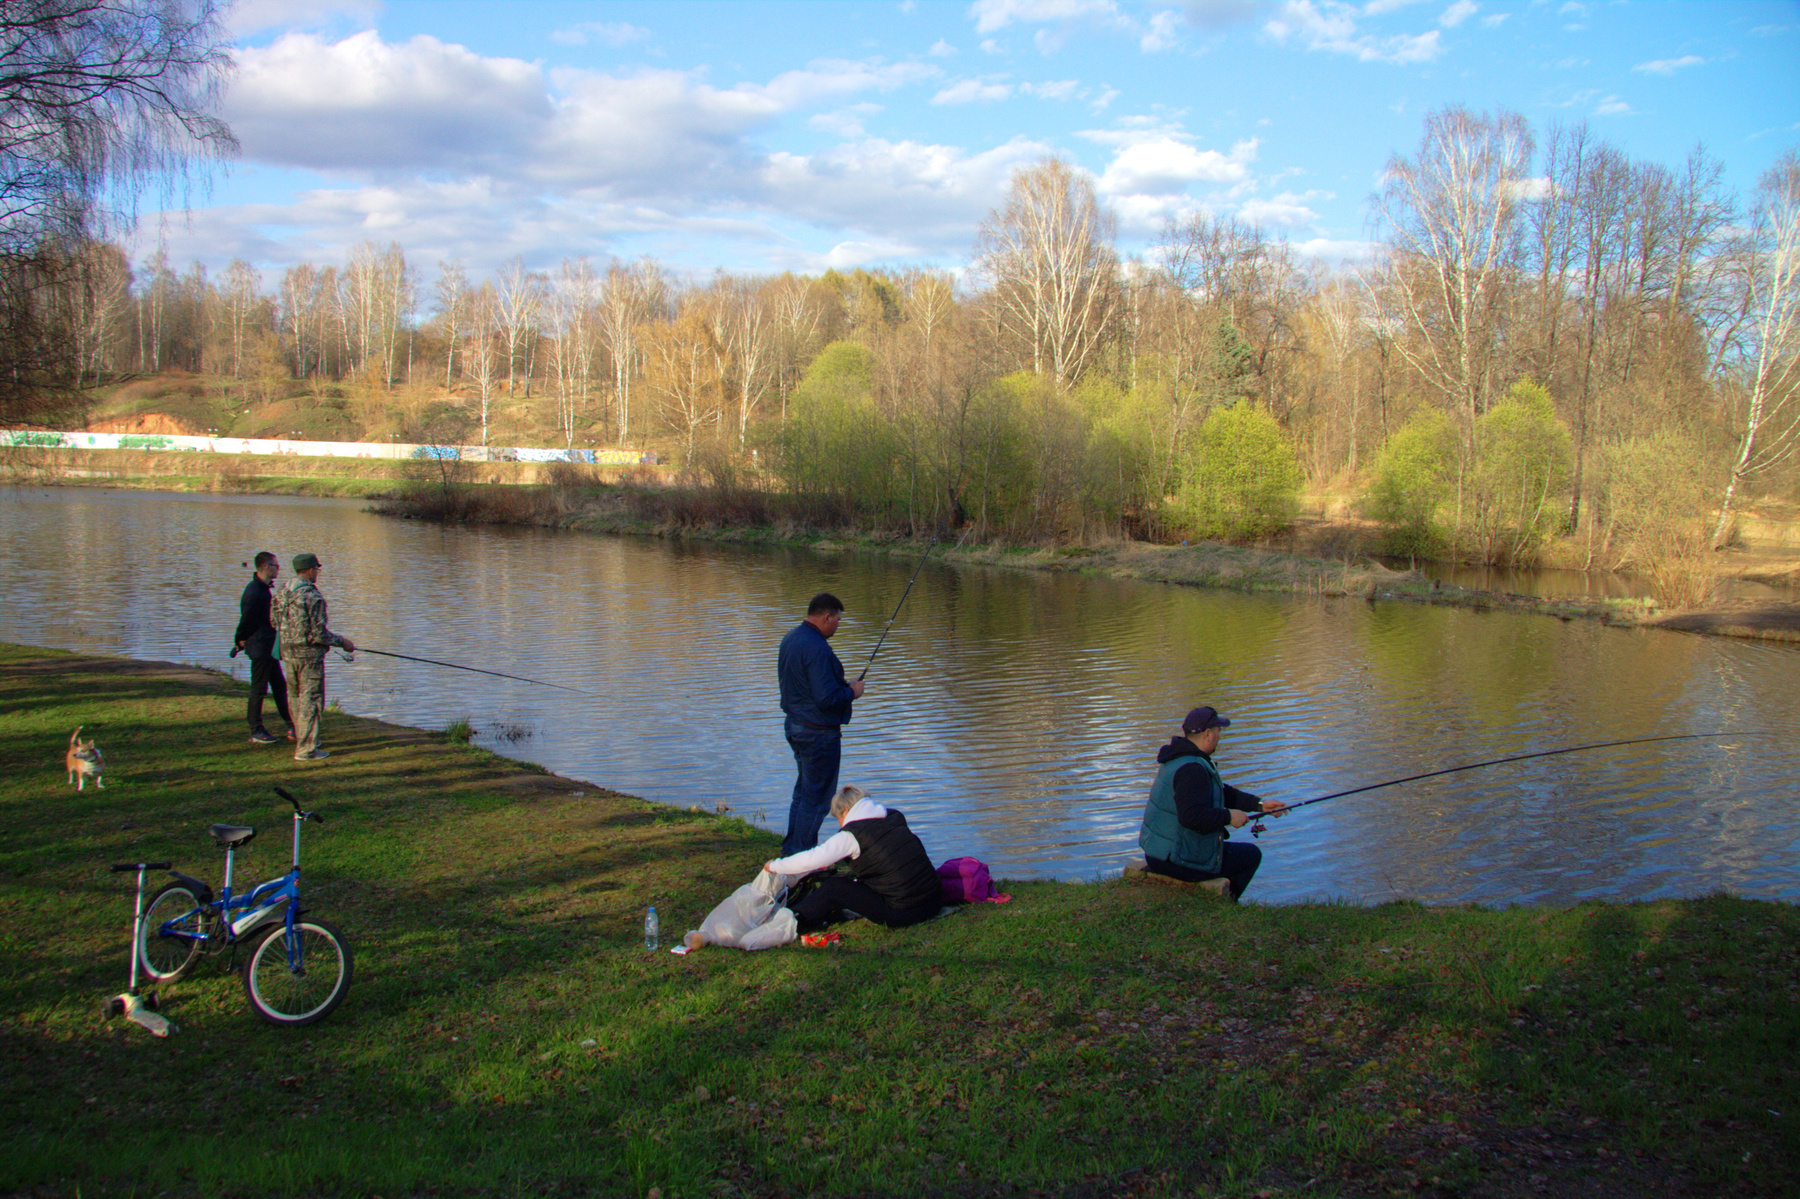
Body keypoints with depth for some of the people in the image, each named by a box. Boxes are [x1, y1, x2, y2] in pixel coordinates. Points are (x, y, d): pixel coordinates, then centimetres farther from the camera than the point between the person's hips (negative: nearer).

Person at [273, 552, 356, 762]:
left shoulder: (283, 593, 5)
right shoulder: (313, 596, -18)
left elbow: (275, 622, 13)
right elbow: (319, 633, -19)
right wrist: (342, 642, -6)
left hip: (288, 652, 8)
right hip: (309, 653, -8)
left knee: (298, 698, 20)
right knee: (311, 701, -2)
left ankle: (301, 739, 31)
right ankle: (306, 749, -1)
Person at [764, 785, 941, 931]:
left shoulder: (852, 834, -6)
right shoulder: (894, 817, 12)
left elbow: (812, 859, -8)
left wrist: (775, 866, 7)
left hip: (900, 912, -7)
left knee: (833, 888, 5)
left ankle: (794, 921, 14)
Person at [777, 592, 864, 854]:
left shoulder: (790, 639, 7)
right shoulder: (817, 649, -25)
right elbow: (826, 698, -29)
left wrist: (843, 687, 14)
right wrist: (852, 691, -9)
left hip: (794, 724, 10)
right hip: (819, 733, -10)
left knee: (804, 789, 22)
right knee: (816, 796, 1)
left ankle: (792, 848, 31)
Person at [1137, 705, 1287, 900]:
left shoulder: (1179, 757, 9)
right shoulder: (1191, 770, -24)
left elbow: (1221, 792, 16)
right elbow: (1191, 816, -34)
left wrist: (1259, 804, 10)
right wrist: (1228, 816, -20)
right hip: (1178, 861, -10)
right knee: (1251, 855, 6)